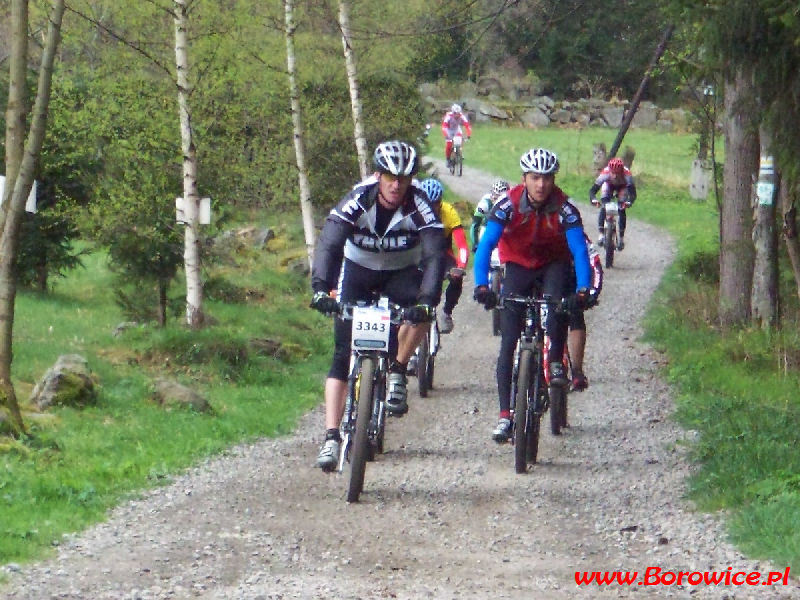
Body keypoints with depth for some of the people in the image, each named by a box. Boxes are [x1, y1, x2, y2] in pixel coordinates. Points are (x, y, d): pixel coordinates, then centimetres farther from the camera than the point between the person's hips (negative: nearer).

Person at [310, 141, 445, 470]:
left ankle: (397, 371, -10)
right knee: (343, 354, -11)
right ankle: (331, 438, -13)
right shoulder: (358, 199, -25)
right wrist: (321, 288, -49)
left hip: (401, 273, 0)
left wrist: (427, 299, -48)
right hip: (358, 271, 0)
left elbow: (434, 254, -32)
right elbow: (329, 244, -33)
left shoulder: (419, 205, -25)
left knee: (421, 311, -34)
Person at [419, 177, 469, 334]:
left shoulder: (449, 213, -28)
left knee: (456, 278, -26)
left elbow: (462, 246, -34)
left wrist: (460, 268, -51)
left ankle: (446, 313, -1)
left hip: (442, 252, 0)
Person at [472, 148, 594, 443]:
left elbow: (579, 249, -27)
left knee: (558, 302, -35)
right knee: (508, 342, -8)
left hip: (554, 265, -1)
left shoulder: (564, 207, -23)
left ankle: (556, 363, -13)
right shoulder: (508, 204, -23)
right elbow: (486, 245, -29)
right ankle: (505, 415, -7)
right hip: (518, 267, 1)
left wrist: (582, 290, -42)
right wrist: (482, 286, -43)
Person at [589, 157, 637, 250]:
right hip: (609, 185, 0)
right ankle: (601, 234, -7)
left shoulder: (627, 174, -40)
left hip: (622, 186, 0)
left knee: (622, 210, -9)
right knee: (603, 208, -17)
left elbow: (633, 192, -43)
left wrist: (629, 202, -63)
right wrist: (593, 199, -60)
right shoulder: (605, 173, -39)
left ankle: (621, 238, 5)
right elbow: (593, 190, -40)